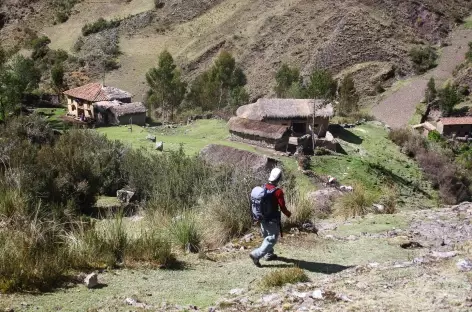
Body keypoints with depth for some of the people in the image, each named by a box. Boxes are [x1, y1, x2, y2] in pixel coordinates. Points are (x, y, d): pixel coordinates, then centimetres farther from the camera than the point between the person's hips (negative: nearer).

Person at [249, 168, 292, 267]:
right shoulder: (278, 192, -22)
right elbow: (282, 207, -18)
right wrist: (289, 214, 2)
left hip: (263, 218, 7)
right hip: (272, 220, -7)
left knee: (267, 236, 24)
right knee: (271, 239, 2)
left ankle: (269, 255, 37)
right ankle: (256, 255, -8)